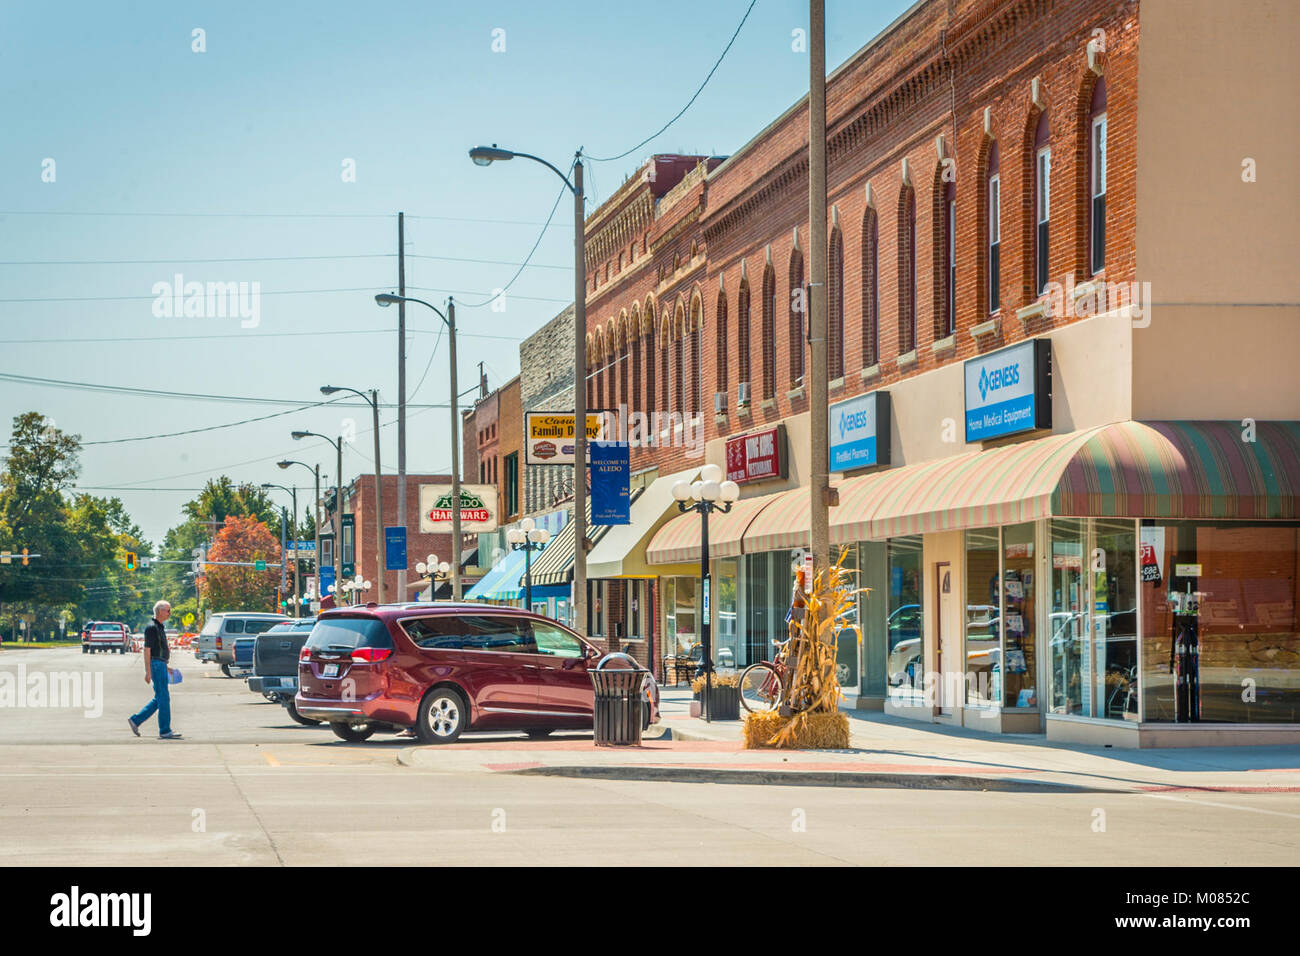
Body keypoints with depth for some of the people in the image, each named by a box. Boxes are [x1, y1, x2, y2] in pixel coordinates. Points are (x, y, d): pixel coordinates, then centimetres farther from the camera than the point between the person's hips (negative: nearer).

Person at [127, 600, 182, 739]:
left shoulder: (159, 627, 17)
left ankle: (135, 720, 16)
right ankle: (165, 732, -6)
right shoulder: (152, 627, -13)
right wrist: (148, 672, -20)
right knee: (164, 698, -8)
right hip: (156, 665, -10)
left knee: (159, 699, 12)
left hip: (161, 665, 10)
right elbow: (147, 650, -17)